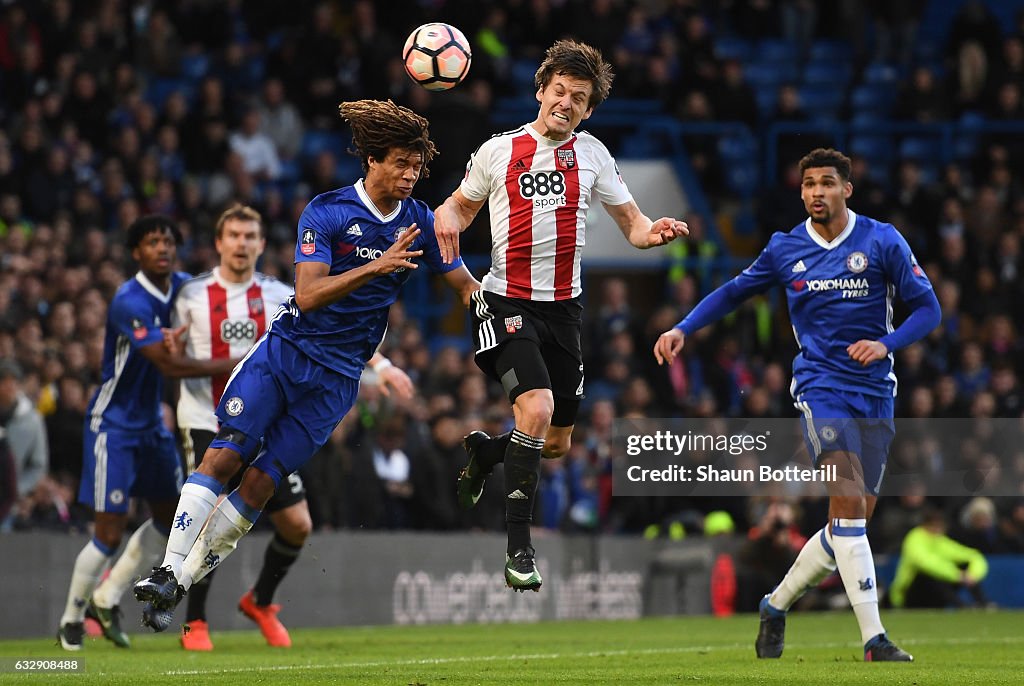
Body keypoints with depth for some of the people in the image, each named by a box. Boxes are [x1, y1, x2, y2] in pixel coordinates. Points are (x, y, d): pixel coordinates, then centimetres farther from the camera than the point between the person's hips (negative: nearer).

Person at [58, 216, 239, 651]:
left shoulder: (183, 287, 0)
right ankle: (71, 618, 12)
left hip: (151, 423, 8)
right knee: (109, 533, -8)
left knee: (172, 517, 12)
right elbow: (169, 365, -28)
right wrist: (232, 366, -26)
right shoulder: (130, 302, -24)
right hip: (113, 425, -8)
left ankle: (107, 598, 26)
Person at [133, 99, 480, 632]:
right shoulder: (325, 213, -10)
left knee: (260, 483, -6)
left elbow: (466, 286, 12)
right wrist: (376, 267, -32)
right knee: (223, 456, -17)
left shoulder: (421, 223, 2)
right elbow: (309, 294, -21)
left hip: (338, 377, 2)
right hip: (285, 349, -2)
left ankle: (182, 585, 2)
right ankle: (167, 571, -13)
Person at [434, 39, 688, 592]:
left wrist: (653, 232, -14)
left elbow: (632, 223, 9)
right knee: (537, 406, -26)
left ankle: (483, 454, 42)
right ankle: (519, 546, -19)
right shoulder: (497, 152, 1)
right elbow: (463, 204, 16)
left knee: (557, 442, 9)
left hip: (563, 306, 4)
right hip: (506, 300, -4)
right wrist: (447, 216, -8)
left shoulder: (591, 154, 7)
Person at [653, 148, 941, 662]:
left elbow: (927, 307, 2)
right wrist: (683, 329, 6)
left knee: (856, 518, 4)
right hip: (820, 385, -2)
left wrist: (886, 343, -15)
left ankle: (776, 605, 25)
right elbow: (733, 293, 18)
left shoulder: (882, 241, 0)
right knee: (849, 503, -20)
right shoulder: (785, 249, 4)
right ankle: (873, 639, -24)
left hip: (875, 393, 2)